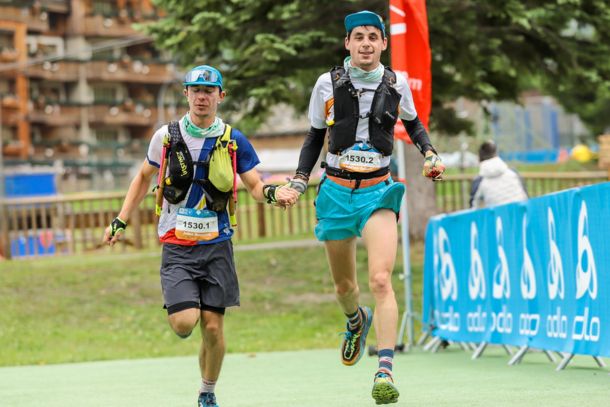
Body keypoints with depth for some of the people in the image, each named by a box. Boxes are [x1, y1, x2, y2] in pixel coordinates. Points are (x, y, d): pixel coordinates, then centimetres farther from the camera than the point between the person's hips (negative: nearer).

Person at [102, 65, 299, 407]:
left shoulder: (234, 140, 0)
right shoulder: (167, 136, 2)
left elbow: (255, 186, 2)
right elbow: (144, 177, 16)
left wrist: (273, 193, -21)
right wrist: (121, 221, 13)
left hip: (216, 245, 1)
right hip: (177, 246, -1)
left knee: (213, 327, -2)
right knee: (185, 322, -17)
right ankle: (177, 305, 21)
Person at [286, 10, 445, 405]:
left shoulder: (397, 84, 1)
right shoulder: (328, 84, -1)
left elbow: (414, 124, 21)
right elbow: (315, 136, 12)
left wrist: (431, 154, 5)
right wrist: (300, 179, 2)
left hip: (378, 192, -1)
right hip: (336, 191, 2)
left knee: (380, 279, -20)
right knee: (344, 285, 13)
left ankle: (385, 372, -26)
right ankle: (357, 321, 50)